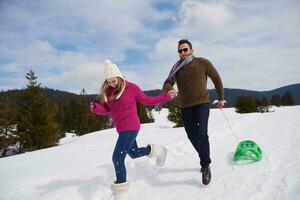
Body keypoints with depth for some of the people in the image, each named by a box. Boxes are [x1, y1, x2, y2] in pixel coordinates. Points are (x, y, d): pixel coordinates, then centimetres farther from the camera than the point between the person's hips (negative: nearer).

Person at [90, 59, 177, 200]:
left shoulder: (131, 87, -10)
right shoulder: (108, 91, 6)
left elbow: (147, 101, -1)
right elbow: (105, 110, 3)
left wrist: (167, 96, -3)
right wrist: (94, 107, -19)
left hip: (130, 128, -7)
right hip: (122, 129, 7)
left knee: (117, 157, -10)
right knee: (134, 153, 22)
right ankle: (157, 151, 45)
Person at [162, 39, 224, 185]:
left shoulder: (203, 63, -3)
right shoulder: (177, 68, 4)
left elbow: (216, 79, 7)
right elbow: (167, 83, -5)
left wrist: (221, 98, 9)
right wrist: (169, 90, -29)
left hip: (202, 103, -4)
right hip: (186, 107, 4)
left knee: (201, 134, -18)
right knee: (192, 136, 10)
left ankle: (205, 166, 0)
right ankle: (205, 158, 34)